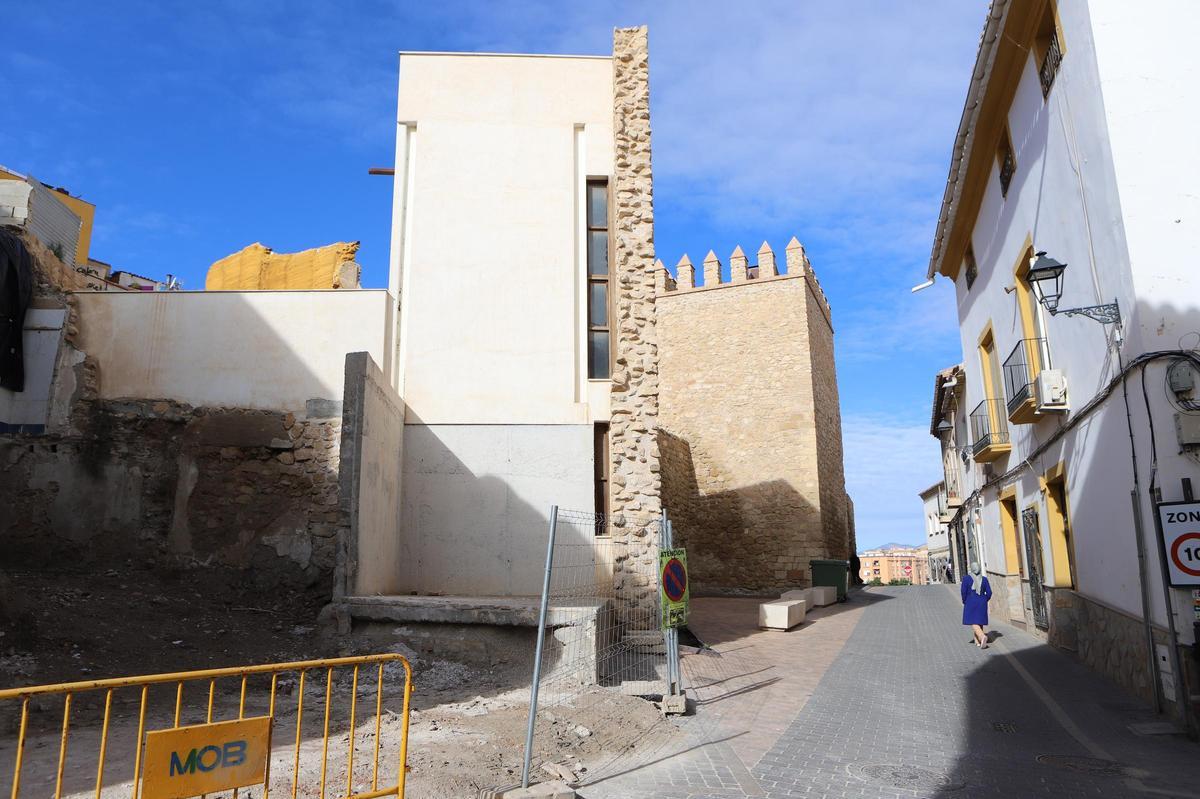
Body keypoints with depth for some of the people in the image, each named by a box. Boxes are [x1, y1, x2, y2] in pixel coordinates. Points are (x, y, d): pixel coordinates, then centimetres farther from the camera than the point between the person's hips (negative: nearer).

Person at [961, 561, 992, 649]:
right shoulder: (984, 579, -2)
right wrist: (984, 601, 14)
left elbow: (963, 591, -10)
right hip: (982, 604, 3)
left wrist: (964, 601, 6)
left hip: (970, 603, -3)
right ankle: (978, 641, 20)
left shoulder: (966, 578, -9)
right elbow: (989, 592, -1)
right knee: (980, 622, 15)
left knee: (973, 623, -1)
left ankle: (982, 636, -26)